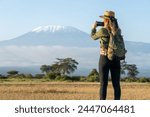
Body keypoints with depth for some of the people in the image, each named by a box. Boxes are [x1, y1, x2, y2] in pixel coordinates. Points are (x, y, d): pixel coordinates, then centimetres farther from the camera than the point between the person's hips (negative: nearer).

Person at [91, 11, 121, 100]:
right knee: (116, 84, 5)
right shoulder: (117, 30, 3)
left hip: (105, 58, -4)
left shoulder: (102, 31, -10)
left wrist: (94, 28, 28)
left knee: (104, 84, 0)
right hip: (116, 59, 4)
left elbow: (94, 37, 11)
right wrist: (106, 27, 27)